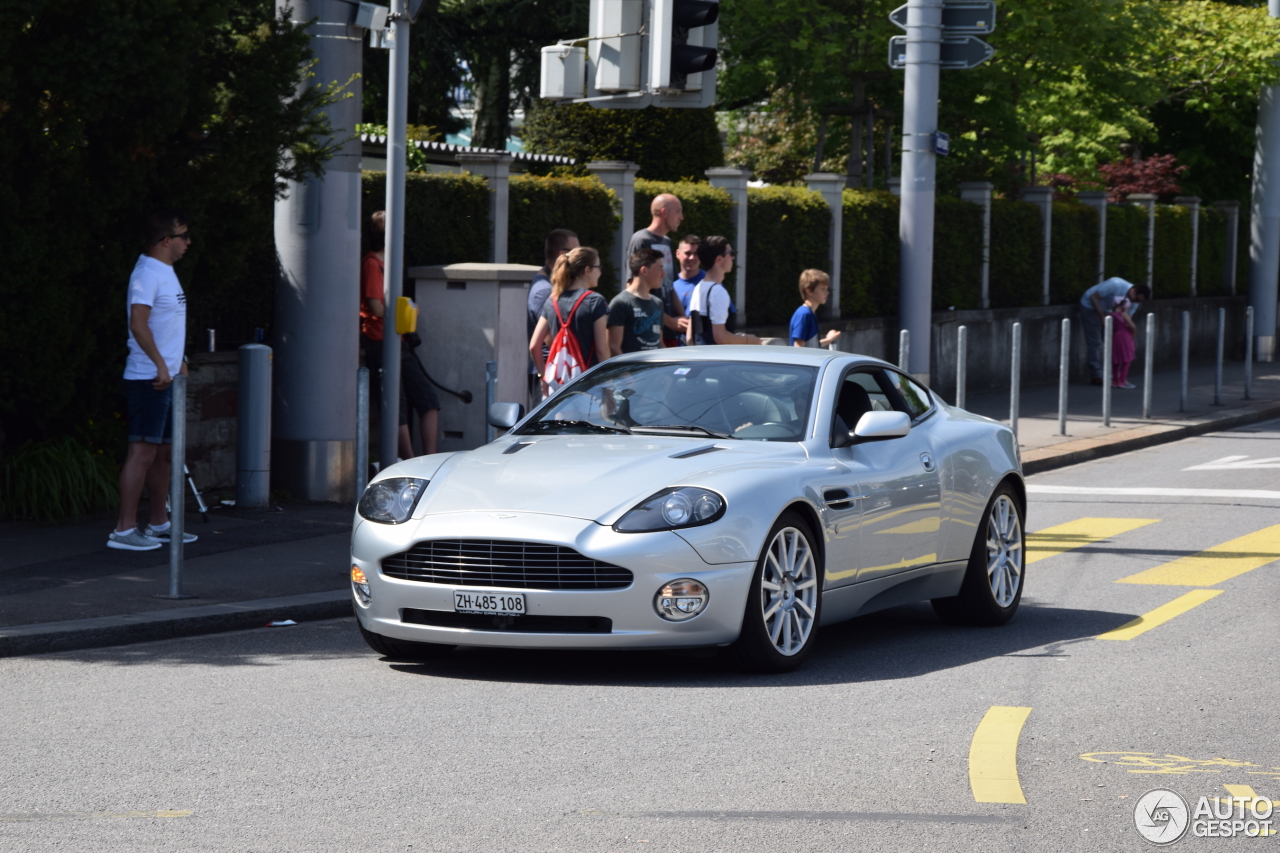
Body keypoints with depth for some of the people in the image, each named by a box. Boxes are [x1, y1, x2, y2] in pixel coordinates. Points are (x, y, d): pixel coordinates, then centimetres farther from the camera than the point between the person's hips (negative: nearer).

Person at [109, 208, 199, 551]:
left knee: (163, 452, 15)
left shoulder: (166, 273, 17)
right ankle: (124, 530, -11)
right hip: (148, 378, -10)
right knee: (143, 451, -11)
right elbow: (138, 323, -24)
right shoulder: (147, 273, -14)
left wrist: (179, 362, 23)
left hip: (166, 376, 10)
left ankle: (159, 524, 23)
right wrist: (160, 364, -28)